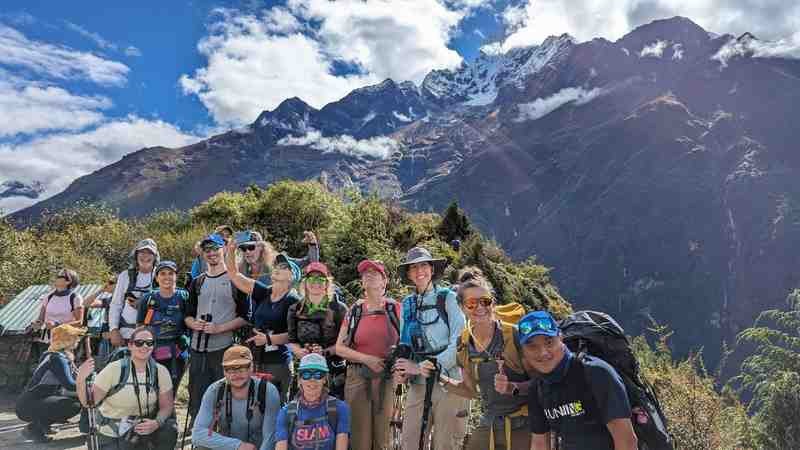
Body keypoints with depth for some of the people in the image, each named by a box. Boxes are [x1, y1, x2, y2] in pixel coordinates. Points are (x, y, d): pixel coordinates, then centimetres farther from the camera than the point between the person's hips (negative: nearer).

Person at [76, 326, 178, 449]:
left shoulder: (160, 371, -8)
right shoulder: (114, 369, -15)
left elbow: (167, 406, -3)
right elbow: (88, 402, -13)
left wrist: (157, 423, -24)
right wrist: (81, 379, -31)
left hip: (145, 429, 2)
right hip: (113, 437, -2)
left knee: (169, 429, -25)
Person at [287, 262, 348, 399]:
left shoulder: (338, 309, 0)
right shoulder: (295, 310, 10)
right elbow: (292, 341, 11)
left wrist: (326, 352, -17)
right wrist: (300, 351, -9)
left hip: (334, 368, -2)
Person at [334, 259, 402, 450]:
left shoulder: (394, 308, 1)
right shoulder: (355, 310, 4)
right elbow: (339, 347, 3)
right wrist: (367, 359, -9)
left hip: (387, 378, 0)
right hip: (358, 376, 1)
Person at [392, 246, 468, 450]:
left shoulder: (448, 298, -5)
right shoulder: (407, 304, 11)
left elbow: (459, 342, -12)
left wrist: (424, 367, -15)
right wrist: (402, 368, -2)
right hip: (418, 383, 5)